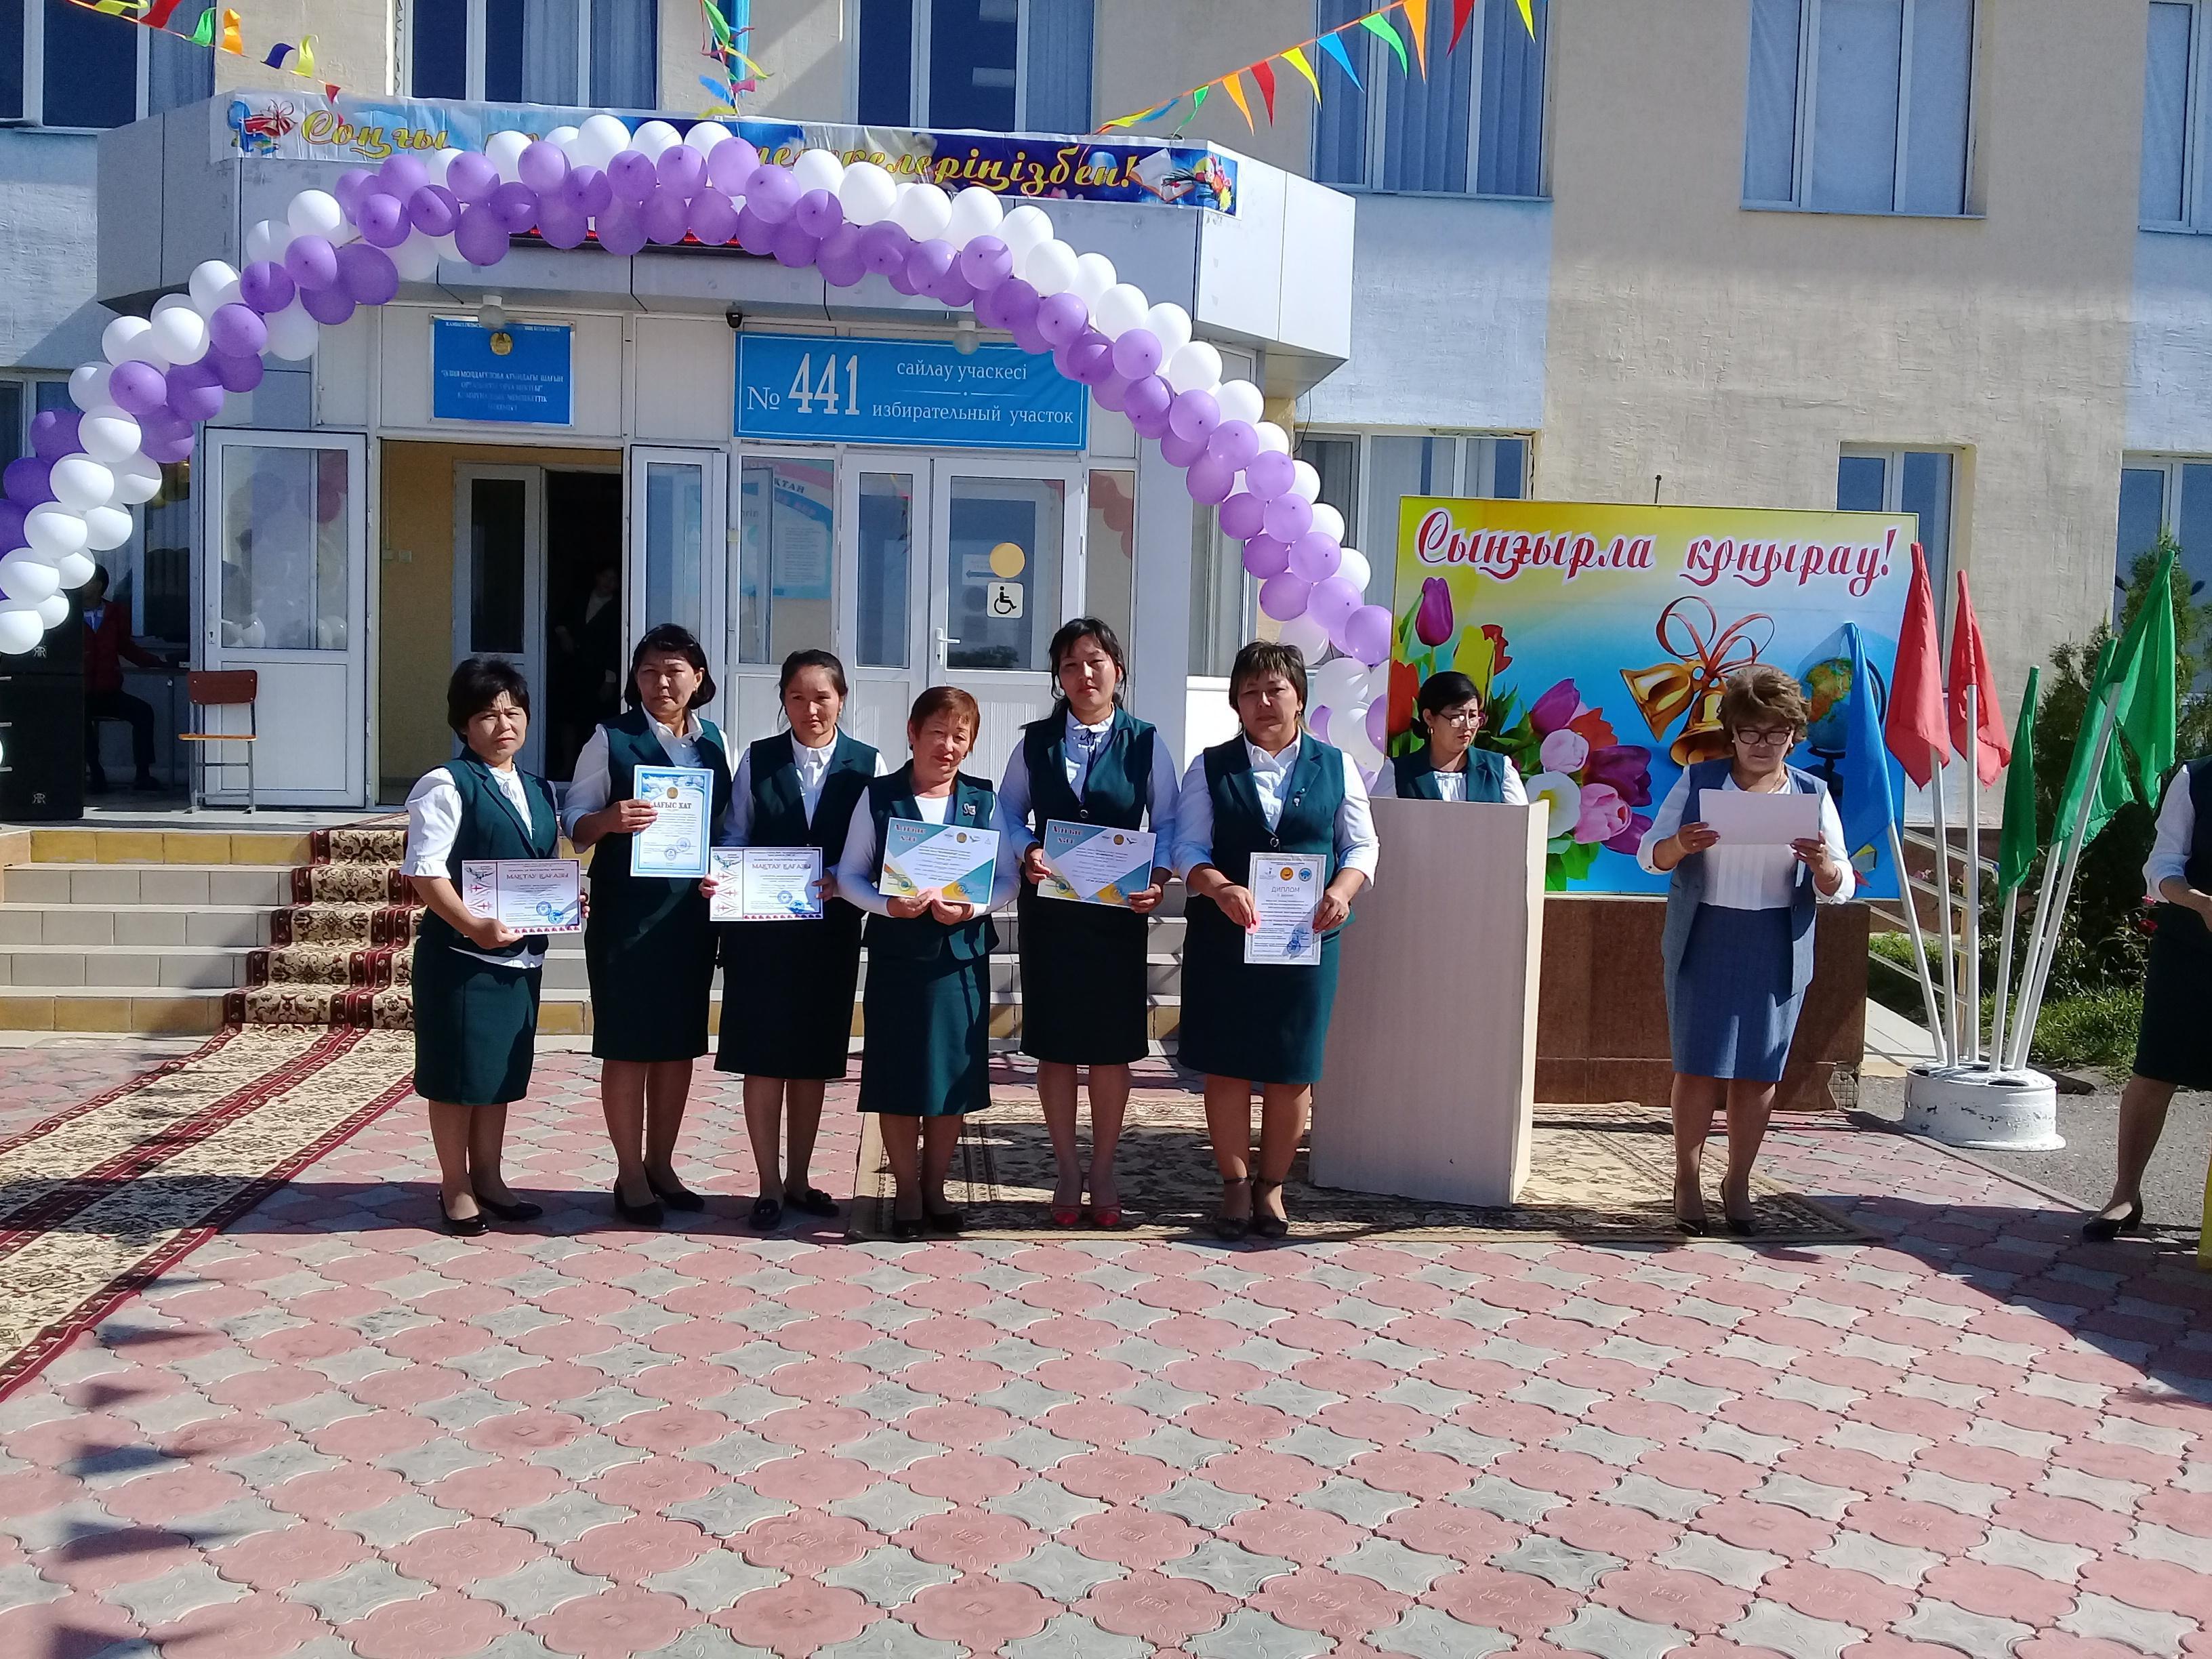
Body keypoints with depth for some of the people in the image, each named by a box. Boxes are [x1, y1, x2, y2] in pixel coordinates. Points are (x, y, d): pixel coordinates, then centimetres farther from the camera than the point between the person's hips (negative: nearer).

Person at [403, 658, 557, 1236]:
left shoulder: (538, 791, 13)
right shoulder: (446, 786, -9)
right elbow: (425, 871, -17)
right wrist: (473, 926, -28)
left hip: (522, 955, 7)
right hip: (461, 954, -7)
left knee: (502, 1072, 15)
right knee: (459, 1073, 3)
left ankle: (488, 1178, 28)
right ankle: (455, 1188, 16)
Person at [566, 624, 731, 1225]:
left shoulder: (714, 742, 9)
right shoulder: (611, 739, -3)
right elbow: (576, 824, -4)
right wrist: (611, 820, -25)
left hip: (692, 912, 4)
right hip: (627, 912, -4)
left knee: (680, 1043, 11)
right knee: (628, 1045, 0)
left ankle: (661, 1165, 23)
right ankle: (630, 1174, 11)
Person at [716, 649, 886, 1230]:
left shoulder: (868, 765, 0)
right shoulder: (757, 759, 3)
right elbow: (734, 839, 3)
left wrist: (841, 879, -18)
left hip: (831, 929, 1)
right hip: (763, 928, 0)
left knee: (814, 1059, 10)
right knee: (764, 1059, 1)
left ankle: (799, 1179, 24)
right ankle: (769, 1186, 13)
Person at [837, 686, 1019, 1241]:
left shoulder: (983, 801, 4)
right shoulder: (878, 797, 0)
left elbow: (1006, 878, 3)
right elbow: (850, 874, 1)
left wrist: (971, 908, -15)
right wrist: (885, 905, -17)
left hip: (961, 955, 1)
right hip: (895, 955, -1)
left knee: (953, 1078, 8)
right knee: (896, 1080, 3)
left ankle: (935, 1188, 24)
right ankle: (907, 1191, 20)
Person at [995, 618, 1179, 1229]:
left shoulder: (1145, 743, 1)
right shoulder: (1035, 742, 5)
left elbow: (1168, 824, 2)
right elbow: (1008, 812, 8)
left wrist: (1159, 880, -15)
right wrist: (1027, 853, -12)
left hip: (1118, 912, -1)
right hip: (1048, 910, 1)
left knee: (1113, 1047, 4)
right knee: (1054, 1045, 5)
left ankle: (1103, 1173, 18)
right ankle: (1068, 1172, 18)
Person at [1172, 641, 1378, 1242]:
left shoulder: (1335, 766, 8)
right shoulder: (1210, 768, 5)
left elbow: (1361, 845, 8)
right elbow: (1188, 847, -2)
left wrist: (1341, 890, -13)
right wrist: (1221, 889, -21)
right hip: (1223, 938, 0)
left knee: (1292, 1070, 5)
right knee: (1226, 1064, 3)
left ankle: (1271, 1186, 21)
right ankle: (1236, 1185, 17)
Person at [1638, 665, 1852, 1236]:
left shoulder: (1811, 793, 4)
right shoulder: (1699, 781, 1)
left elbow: (1839, 888, 3)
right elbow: (1650, 856, 0)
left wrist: (1823, 864, -21)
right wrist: (1680, 845, -22)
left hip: (1776, 951, 1)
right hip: (1703, 942, -1)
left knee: (1758, 1071, 6)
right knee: (1698, 1065, -1)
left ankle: (1738, 1181, 20)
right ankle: (1687, 1177, 13)